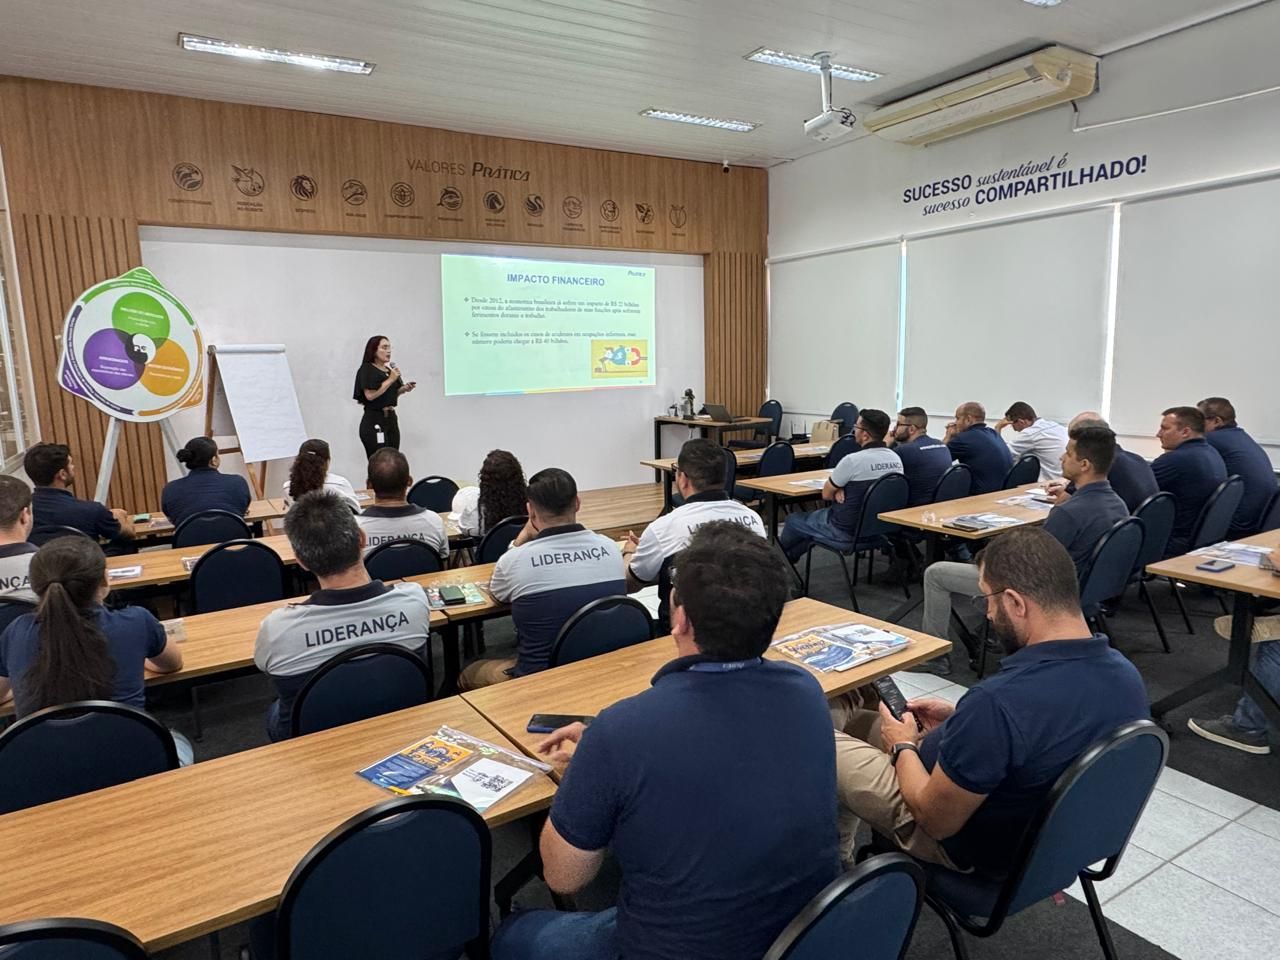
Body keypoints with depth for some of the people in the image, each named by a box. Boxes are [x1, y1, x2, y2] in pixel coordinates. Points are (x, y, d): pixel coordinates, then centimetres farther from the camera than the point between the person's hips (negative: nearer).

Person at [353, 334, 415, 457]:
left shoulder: (389, 370, 15)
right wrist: (390, 380, -13)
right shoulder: (367, 369, -6)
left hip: (391, 419, 7)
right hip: (374, 420, -7)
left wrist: (403, 389, 6)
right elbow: (370, 395, -18)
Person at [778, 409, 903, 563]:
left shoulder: (853, 460, -26)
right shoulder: (896, 459, -4)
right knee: (814, 516, 30)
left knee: (793, 520, 18)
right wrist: (842, 488, -4)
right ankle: (789, 556, 44)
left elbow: (826, 494, -11)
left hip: (847, 534, -7)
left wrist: (837, 490, 9)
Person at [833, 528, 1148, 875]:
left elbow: (937, 821, -25)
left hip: (974, 847, -8)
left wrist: (902, 747, -7)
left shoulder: (999, 701, -39)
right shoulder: (1126, 674, -13)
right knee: (862, 722, 22)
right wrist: (960, 720, 5)